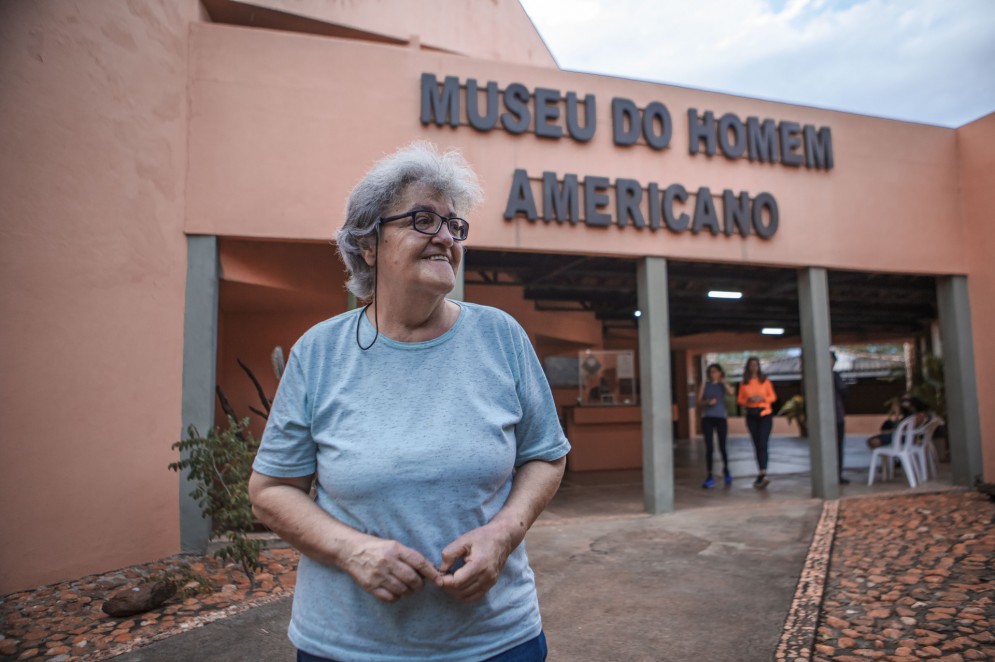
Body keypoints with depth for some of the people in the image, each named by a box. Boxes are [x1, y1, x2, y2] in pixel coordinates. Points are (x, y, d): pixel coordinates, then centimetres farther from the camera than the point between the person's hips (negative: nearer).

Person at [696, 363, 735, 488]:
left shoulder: (723, 385, 10)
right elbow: (699, 403, 4)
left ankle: (726, 470, 31)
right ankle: (709, 477, -2)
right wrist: (707, 402, -14)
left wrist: (723, 382, -3)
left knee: (722, 447, 4)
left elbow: (731, 392, -13)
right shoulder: (704, 385, 9)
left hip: (721, 418, 1)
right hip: (707, 418, 0)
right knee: (709, 447, -5)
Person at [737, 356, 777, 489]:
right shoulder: (744, 383, 8)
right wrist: (748, 400, -13)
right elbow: (739, 400, 7)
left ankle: (762, 474, -22)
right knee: (757, 445, 5)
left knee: (762, 444, -15)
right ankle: (762, 473, 15)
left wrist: (762, 398, -13)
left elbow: (773, 397, 5)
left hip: (765, 414, -2)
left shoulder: (765, 380, 5)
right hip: (751, 415, 2)